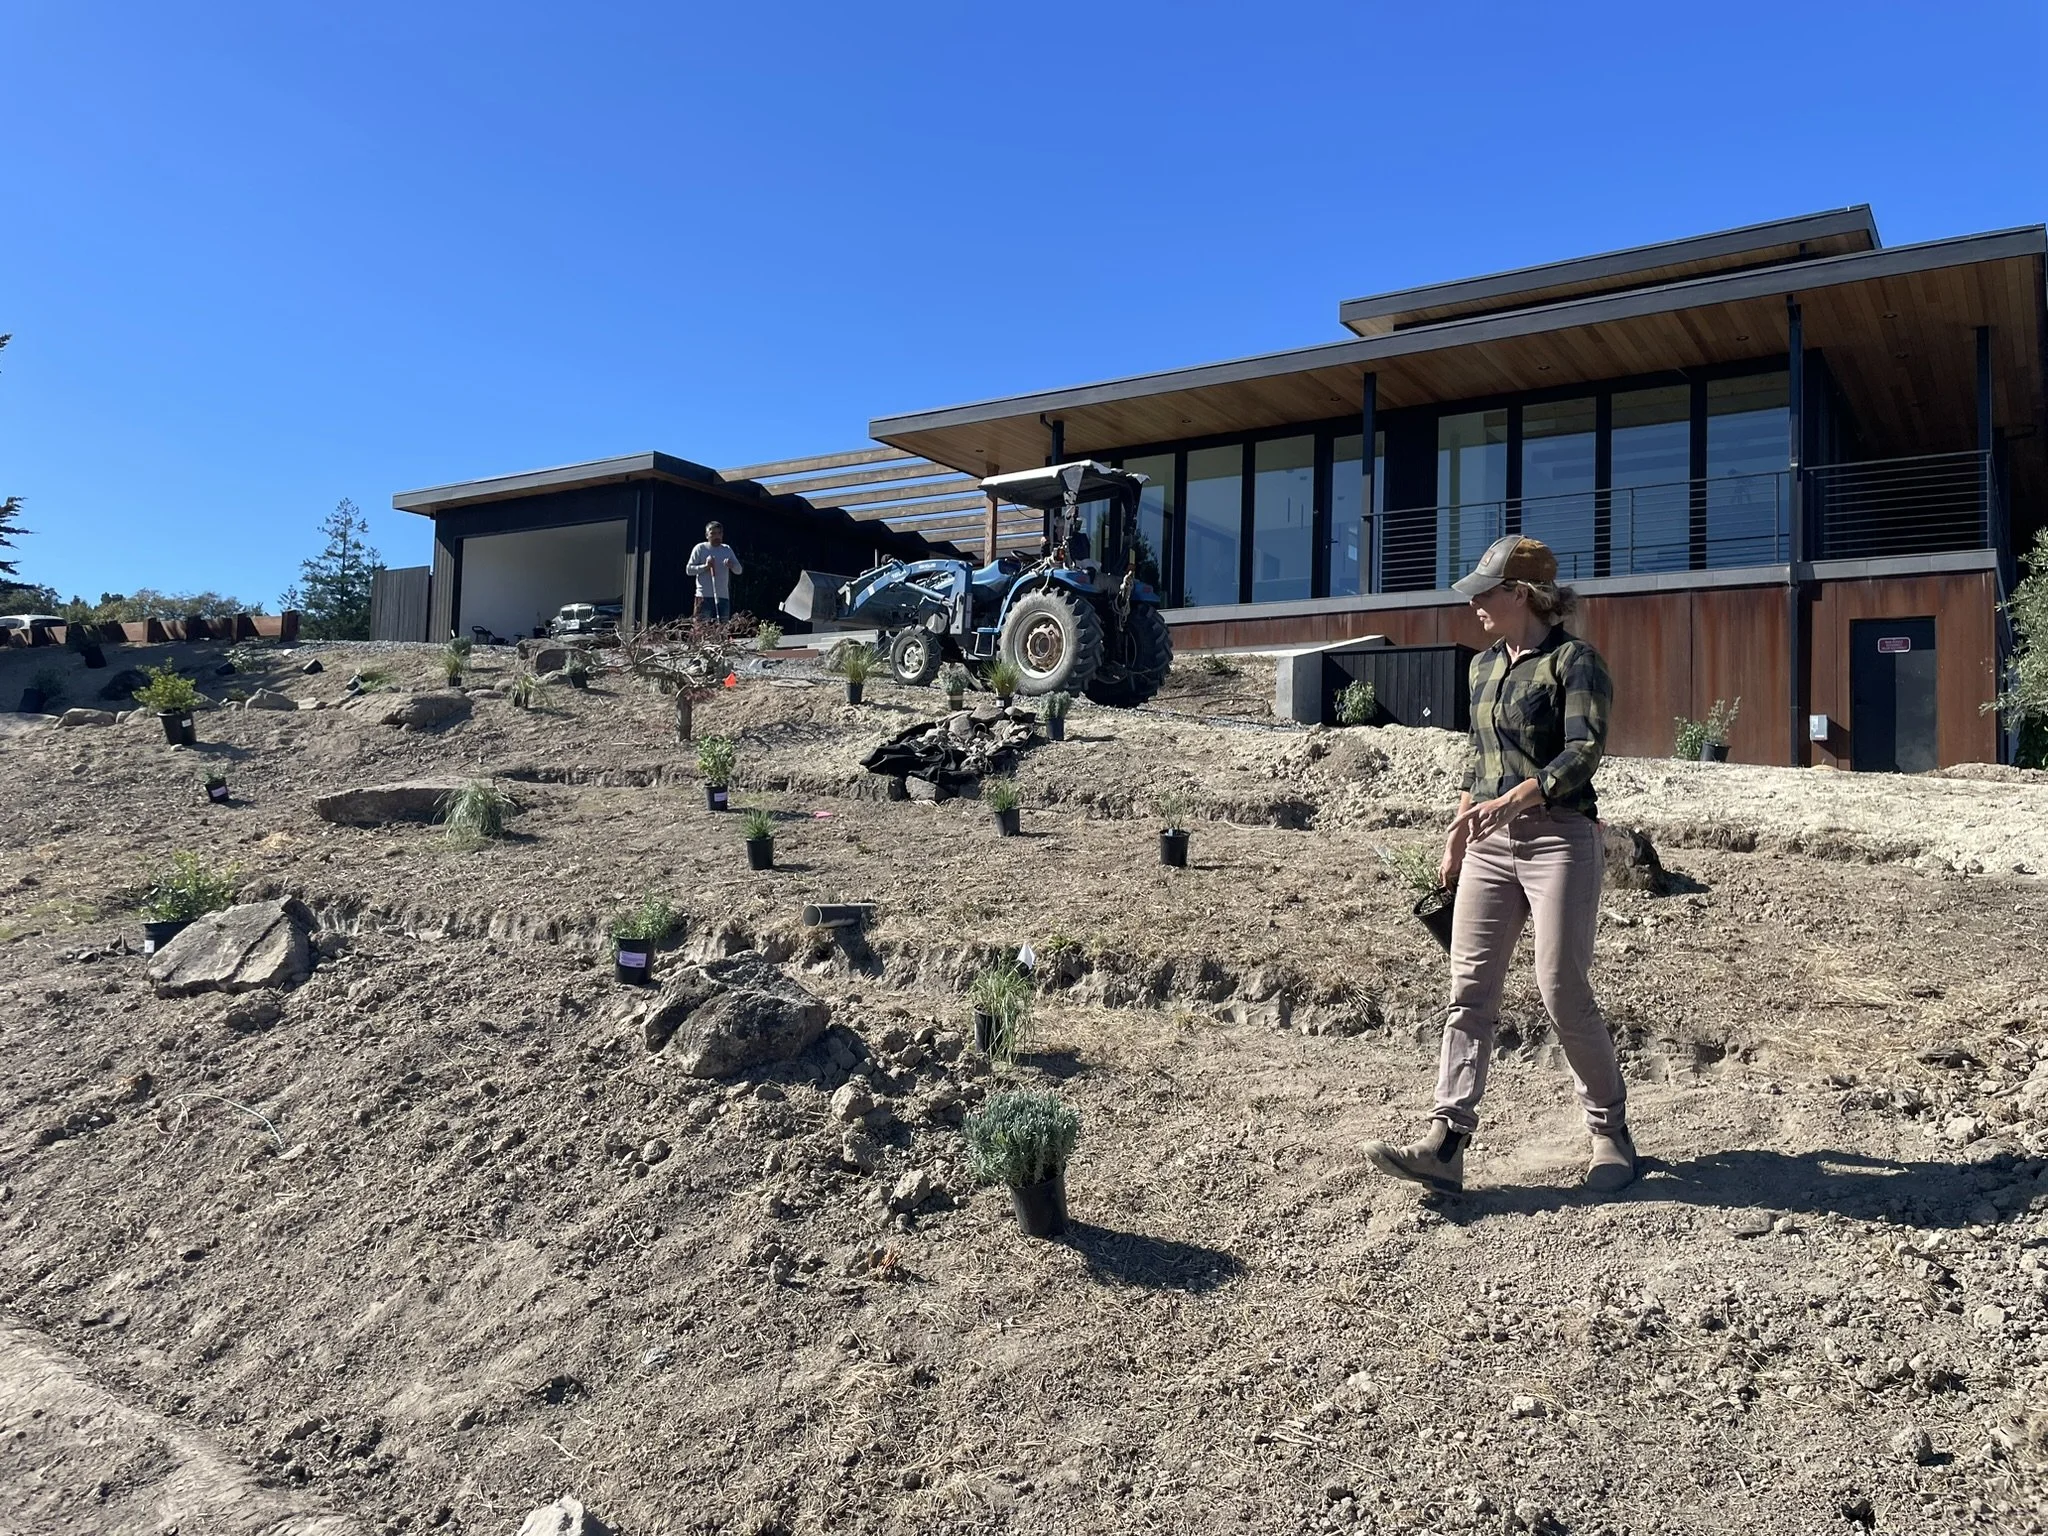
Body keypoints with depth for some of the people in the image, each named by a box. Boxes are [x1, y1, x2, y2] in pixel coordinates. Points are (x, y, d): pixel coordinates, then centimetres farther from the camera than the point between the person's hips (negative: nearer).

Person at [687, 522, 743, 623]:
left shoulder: (727, 549, 14)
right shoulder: (700, 549, 2)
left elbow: (739, 569, 11)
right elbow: (689, 569, 0)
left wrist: (731, 565, -11)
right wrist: (705, 566, -14)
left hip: (723, 596, 4)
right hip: (705, 596, -4)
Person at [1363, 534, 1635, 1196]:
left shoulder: (1574, 661, -7)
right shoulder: (1485, 664, 15)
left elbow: (1583, 752, -19)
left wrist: (1508, 801, -30)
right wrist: (1458, 834, 21)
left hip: (1559, 840, -7)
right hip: (1490, 846, 7)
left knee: (1562, 992, -4)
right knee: (1469, 992, -2)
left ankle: (1610, 1133, 18)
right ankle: (1445, 1146, -5)